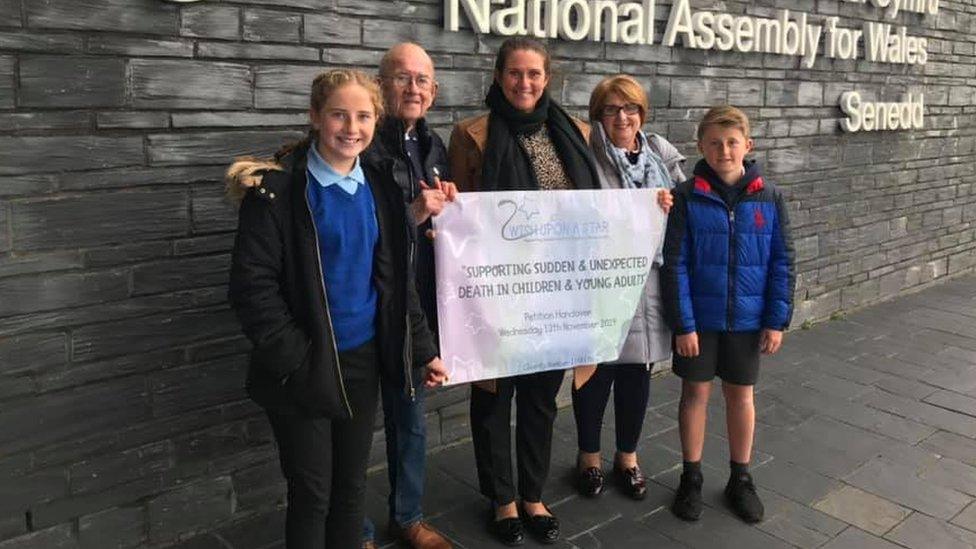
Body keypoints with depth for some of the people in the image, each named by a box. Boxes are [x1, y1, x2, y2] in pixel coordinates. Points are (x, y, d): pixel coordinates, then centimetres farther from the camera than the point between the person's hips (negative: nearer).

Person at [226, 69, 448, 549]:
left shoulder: (379, 189, 5)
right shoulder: (277, 188, -12)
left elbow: (395, 278, 11)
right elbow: (251, 285, -14)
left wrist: (424, 349, 8)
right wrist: (296, 359, -17)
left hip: (363, 359, 5)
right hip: (305, 368, -4)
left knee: (352, 484, 17)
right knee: (312, 491, 8)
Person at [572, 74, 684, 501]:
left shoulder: (662, 155, 8)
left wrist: (671, 208, -9)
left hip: (648, 280, 4)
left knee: (637, 371, 14)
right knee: (595, 372, 9)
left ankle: (627, 457, 34)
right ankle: (589, 457, 30)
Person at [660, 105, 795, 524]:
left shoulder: (768, 197, -4)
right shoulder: (686, 198, -9)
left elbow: (782, 262, 0)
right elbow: (674, 265, -10)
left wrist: (777, 320, -3)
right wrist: (683, 324, -12)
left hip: (747, 319, 2)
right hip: (699, 318, -1)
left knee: (741, 395, 14)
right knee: (695, 393, 11)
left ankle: (740, 478, 32)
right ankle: (691, 477, 28)